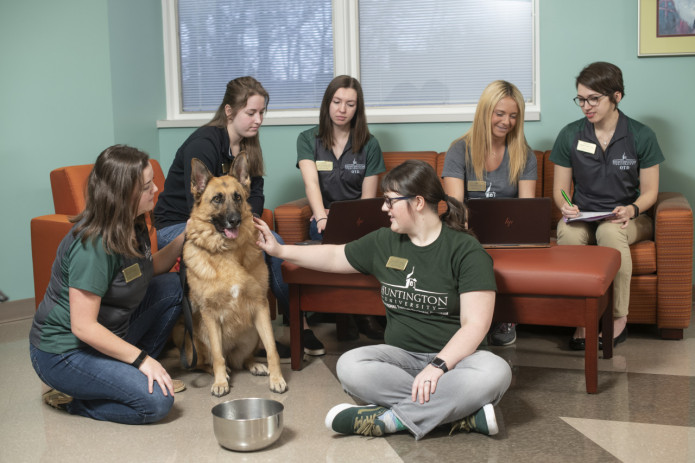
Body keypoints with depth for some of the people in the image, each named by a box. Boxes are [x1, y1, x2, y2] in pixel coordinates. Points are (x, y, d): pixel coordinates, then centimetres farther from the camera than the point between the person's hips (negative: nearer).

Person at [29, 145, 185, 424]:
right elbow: (83, 327, -27)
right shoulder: (94, 246, -28)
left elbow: (150, 269, 18)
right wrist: (141, 358, -23)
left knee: (171, 285, 4)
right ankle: (69, 399, -2)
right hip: (63, 352, -9)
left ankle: (127, 371, 11)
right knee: (157, 401, -23)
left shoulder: (132, 225, 0)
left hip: (106, 332, 9)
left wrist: (183, 238, 2)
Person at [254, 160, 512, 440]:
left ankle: (388, 419, -28)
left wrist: (438, 365, -28)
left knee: (495, 372, -36)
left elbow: (475, 324, -15)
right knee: (348, 366, -27)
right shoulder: (383, 243, 10)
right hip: (401, 356, 4)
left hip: (454, 355, -4)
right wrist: (280, 250, 21)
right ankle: (466, 414, -25)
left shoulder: (465, 250, -8)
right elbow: (334, 256, 24)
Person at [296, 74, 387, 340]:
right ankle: (362, 313, -25)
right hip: (323, 221, 0)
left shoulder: (369, 145, 10)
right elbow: (312, 183, -10)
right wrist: (322, 218, -29)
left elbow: (368, 198, 4)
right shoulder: (308, 139, 9)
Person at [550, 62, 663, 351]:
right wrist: (565, 206, -16)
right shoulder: (570, 135, 2)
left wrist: (632, 210, -20)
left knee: (610, 231, -38)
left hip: (628, 218, -1)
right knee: (567, 232, -36)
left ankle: (619, 318, -22)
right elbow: (559, 188, 7)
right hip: (583, 216, 2)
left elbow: (649, 192, 2)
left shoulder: (641, 136, -2)